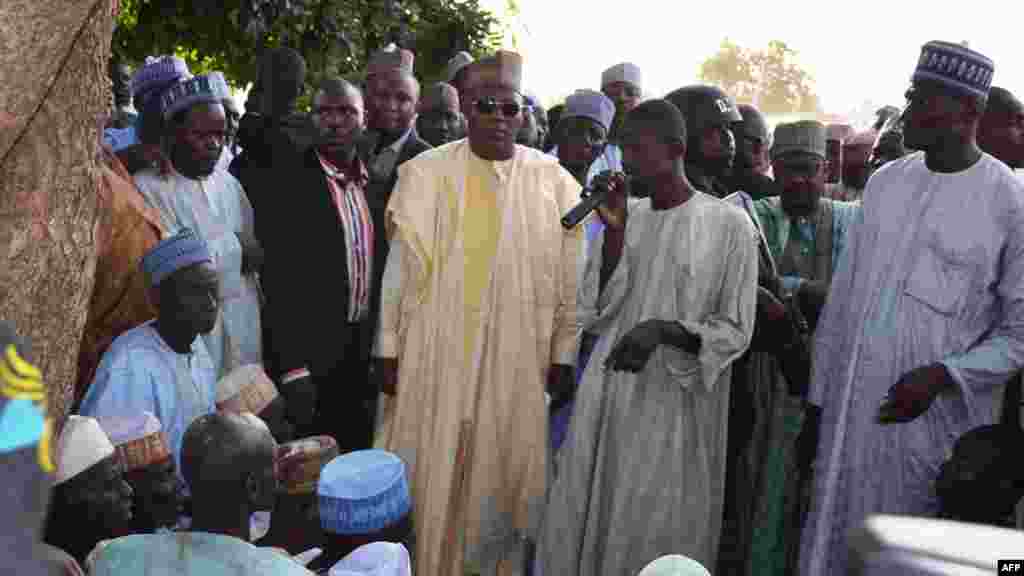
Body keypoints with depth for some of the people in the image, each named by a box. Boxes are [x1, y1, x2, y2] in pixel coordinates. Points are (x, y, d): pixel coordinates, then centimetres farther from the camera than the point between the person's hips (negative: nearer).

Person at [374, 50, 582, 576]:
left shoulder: (553, 180, 0)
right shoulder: (425, 172, -2)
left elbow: (569, 278, 2)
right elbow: (401, 265, 0)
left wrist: (564, 356, -1)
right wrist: (388, 347, -2)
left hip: (520, 357, 1)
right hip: (438, 351, 0)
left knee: (506, 470, 10)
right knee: (433, 474, 6)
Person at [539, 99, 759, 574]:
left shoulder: (729, 224, -7)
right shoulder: (626, 216, 8)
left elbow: (734, 331, -6)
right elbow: (597, 308, 1)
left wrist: (663, 331, -22)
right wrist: (613, 231, -9)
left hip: (674, 405, -4)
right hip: (608, 397, 5)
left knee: (656, 536, 5)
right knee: (586, 524, 11)